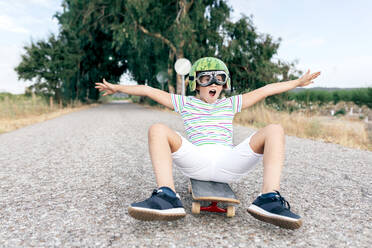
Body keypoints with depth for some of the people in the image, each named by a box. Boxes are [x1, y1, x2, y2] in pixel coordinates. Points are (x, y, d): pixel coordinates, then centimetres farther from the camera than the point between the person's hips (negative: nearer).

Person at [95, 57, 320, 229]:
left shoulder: (230, 104, 26)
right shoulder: (185, 103, 22)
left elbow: (266, 89, 27)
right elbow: (148, 90, 20)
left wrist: (299, 82, 31)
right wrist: (117, 88, 20)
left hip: (228, 164, 2)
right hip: (195, 162, -1)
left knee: (274, 130, -12)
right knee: (158, 129, -21)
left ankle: (269, 197, -29)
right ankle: (167, 196, -38)